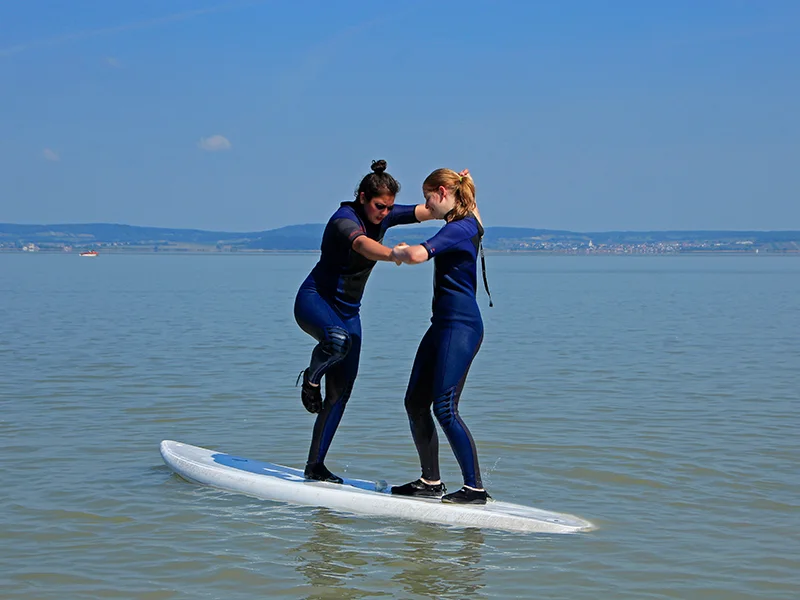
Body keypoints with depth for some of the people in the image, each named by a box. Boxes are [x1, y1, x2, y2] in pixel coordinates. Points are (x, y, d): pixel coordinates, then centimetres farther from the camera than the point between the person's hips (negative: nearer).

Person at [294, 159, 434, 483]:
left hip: (348, 311, 7)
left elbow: (429, 210, -5)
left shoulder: (384, 215, -1)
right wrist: (393, 255, -66)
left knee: (341, 390, 2)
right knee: (338, 340, -42)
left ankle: (315, 465, 9)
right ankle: (311, 378, -9)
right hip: (314, 299, -7)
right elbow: (363, 245, -46)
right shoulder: (344, 220, -24)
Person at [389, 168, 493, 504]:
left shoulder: (461, 227, -15)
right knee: (415, 402, 9)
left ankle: (475, 488, -8)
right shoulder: (458, 226, 16)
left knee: (445, 407, -12)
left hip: (461, 326, -10)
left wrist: (396, 252, -10)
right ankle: (431, 482, 17)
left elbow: (417, 255, -29)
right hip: (444, 324, 10)